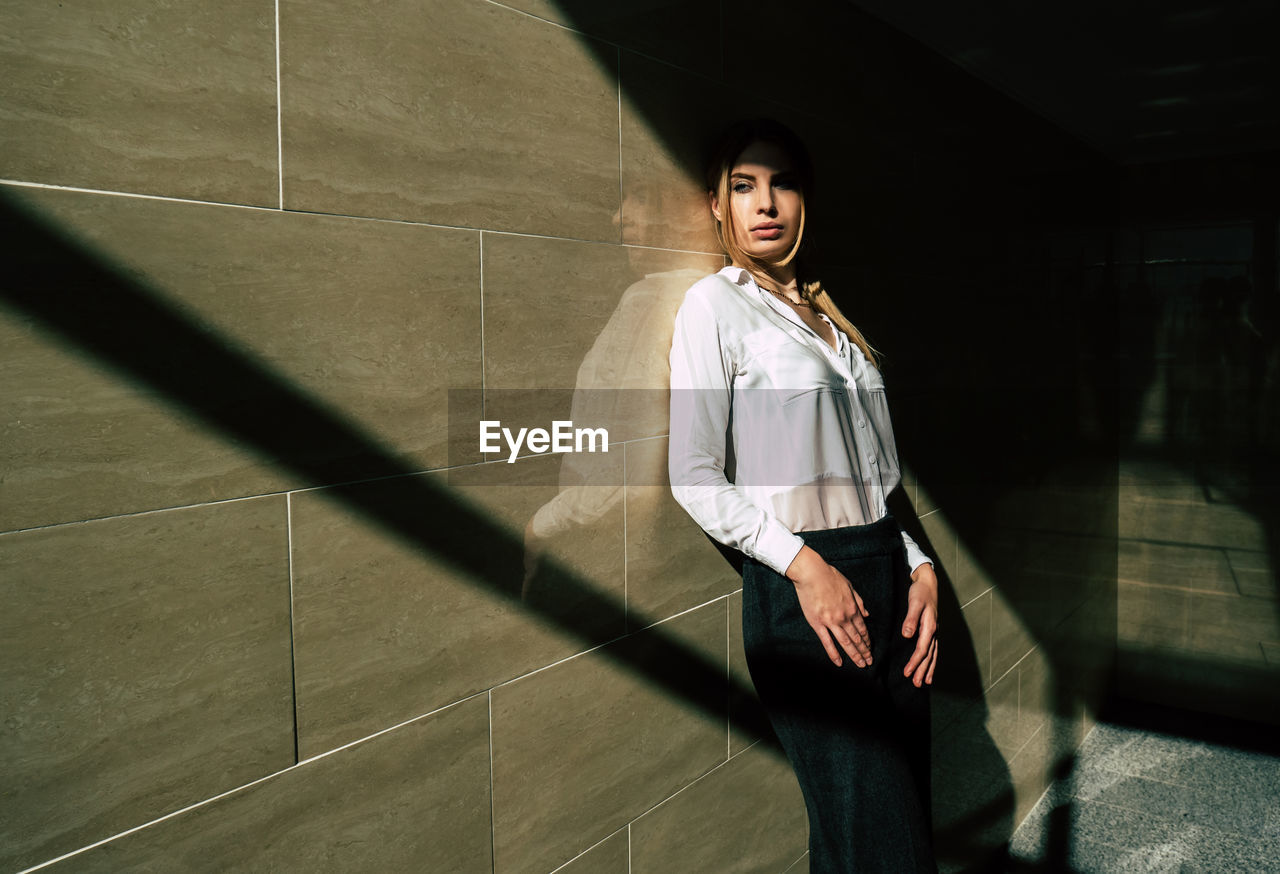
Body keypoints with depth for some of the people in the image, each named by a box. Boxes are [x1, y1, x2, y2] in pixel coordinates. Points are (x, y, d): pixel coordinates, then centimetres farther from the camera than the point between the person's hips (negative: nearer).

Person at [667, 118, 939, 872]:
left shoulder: (826, 313, 17)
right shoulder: (716, 304, -3)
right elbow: (694, 476, -9)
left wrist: (919, 566, 6)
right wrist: (802, 564, -17)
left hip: (886, 570, 7)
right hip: (802, 587, -6)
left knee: (910, 813, 11)